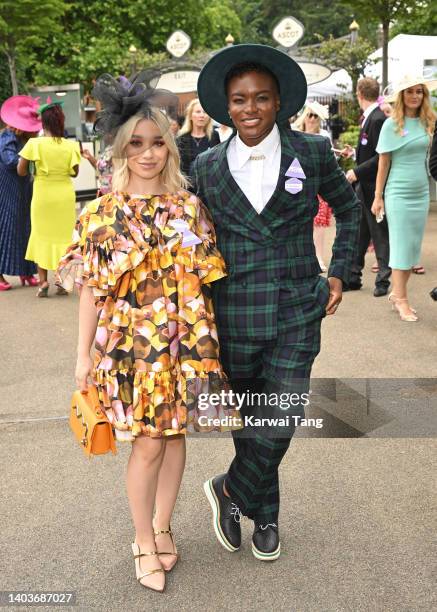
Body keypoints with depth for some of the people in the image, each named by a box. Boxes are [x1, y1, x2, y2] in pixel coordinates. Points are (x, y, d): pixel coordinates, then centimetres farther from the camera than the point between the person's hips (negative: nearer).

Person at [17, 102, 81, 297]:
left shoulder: (35, 144, -12)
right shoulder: (70, 145, -8)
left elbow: (20, 170, -7)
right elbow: (75, 172, 1)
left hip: (42, 195, -1)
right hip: (65, 196, 1)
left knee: (42, 236, 13)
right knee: (63, 236, 13)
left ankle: (43, 281, 9)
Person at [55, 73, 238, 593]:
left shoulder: (189, 208, 0)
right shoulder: (101, 213, -4)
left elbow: (203, 279, 3)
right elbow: (91, 289, -2)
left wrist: (208, 342, 3)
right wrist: (84, 354, -1)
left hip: (184, 341, 2)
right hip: (130, 343, -2)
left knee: (175, 434, 13)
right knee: (148, 444, 4)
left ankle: (161, 526, 36)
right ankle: (144, 542, 27)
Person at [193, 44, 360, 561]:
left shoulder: (312, 152, -2)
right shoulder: (208, 168, 2)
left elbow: (348, 209, 14)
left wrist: (339, 272, 6)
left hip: (297, 310, -1)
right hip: (234, 313, 2)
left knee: (282, 420, -5)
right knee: (248, 419, 13)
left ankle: (229, 490, 25)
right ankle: (265, 517, 36)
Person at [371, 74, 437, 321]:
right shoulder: (392, 124, -6)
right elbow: (384, 163, -5)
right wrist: (378, 197, -5)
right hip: (399, 193, -5)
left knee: (414, 245, 7)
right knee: (402, 245, -1)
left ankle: (398, 293, 18)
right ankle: (401, 299, 7)